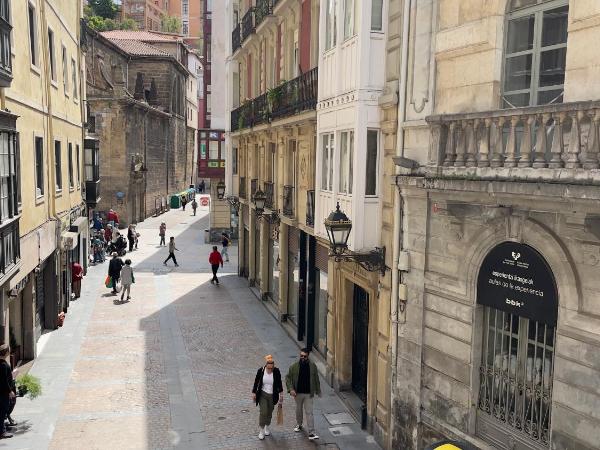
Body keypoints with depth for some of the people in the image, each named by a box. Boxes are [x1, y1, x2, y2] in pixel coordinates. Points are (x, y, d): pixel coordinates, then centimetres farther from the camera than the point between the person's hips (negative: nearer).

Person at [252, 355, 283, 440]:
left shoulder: (276, 371, -11)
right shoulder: (261, 370, -13)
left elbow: (279, 383, 2)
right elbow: (256, 382, -2)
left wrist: (281, 393, 6)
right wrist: (254, 393, 0)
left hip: (272, 395, 1)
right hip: (262, 395, -1)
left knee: (269, 413, 12)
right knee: (263, 412, -9)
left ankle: (267, 427, 36)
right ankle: (261, 431, 4)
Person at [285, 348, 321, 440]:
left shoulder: (312, 366, -7)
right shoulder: (294, 366, -9)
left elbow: (316, 379, 3)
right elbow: (288, 378, -2)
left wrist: (318, 391, 8)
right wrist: (291, 389, -14)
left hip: (308, 394, -1)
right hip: (298, 393, 1)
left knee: (309, 412, -5)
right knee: (298, 409, 21)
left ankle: (311, 433, -4)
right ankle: (299, 424, 46)